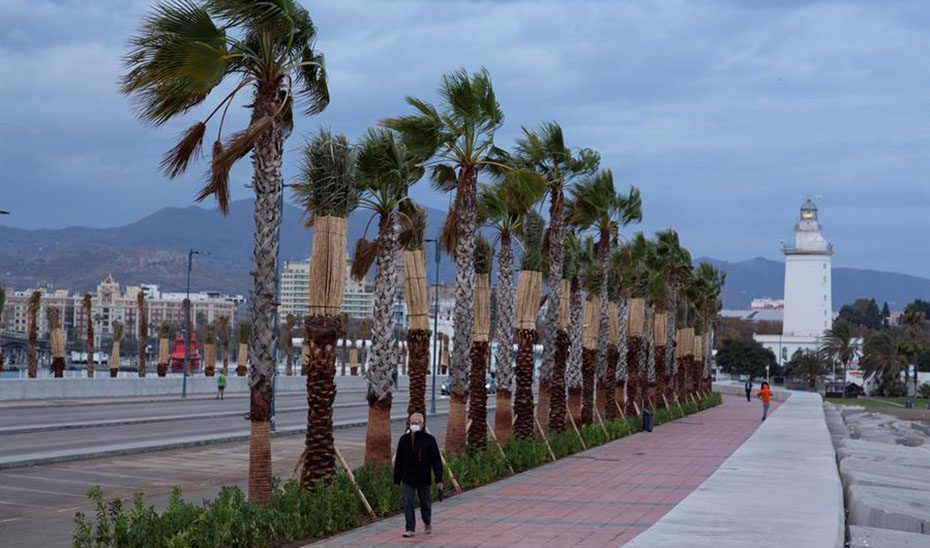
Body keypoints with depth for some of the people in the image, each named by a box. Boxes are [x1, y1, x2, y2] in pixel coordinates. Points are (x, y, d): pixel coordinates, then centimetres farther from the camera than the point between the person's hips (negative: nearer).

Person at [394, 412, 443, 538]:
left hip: (423, 479, -1)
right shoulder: (404, 439, -1)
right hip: (408, 478, 1)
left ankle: (427, 523, 38)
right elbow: (398, 461, 6)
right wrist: (397, 479, 7)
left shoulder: (429, 439, -6)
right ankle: (410, 529, -3)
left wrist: (439, 479, -13)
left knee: (425, 503, 12)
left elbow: (436, 460, -7)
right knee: (408, 503, -9)